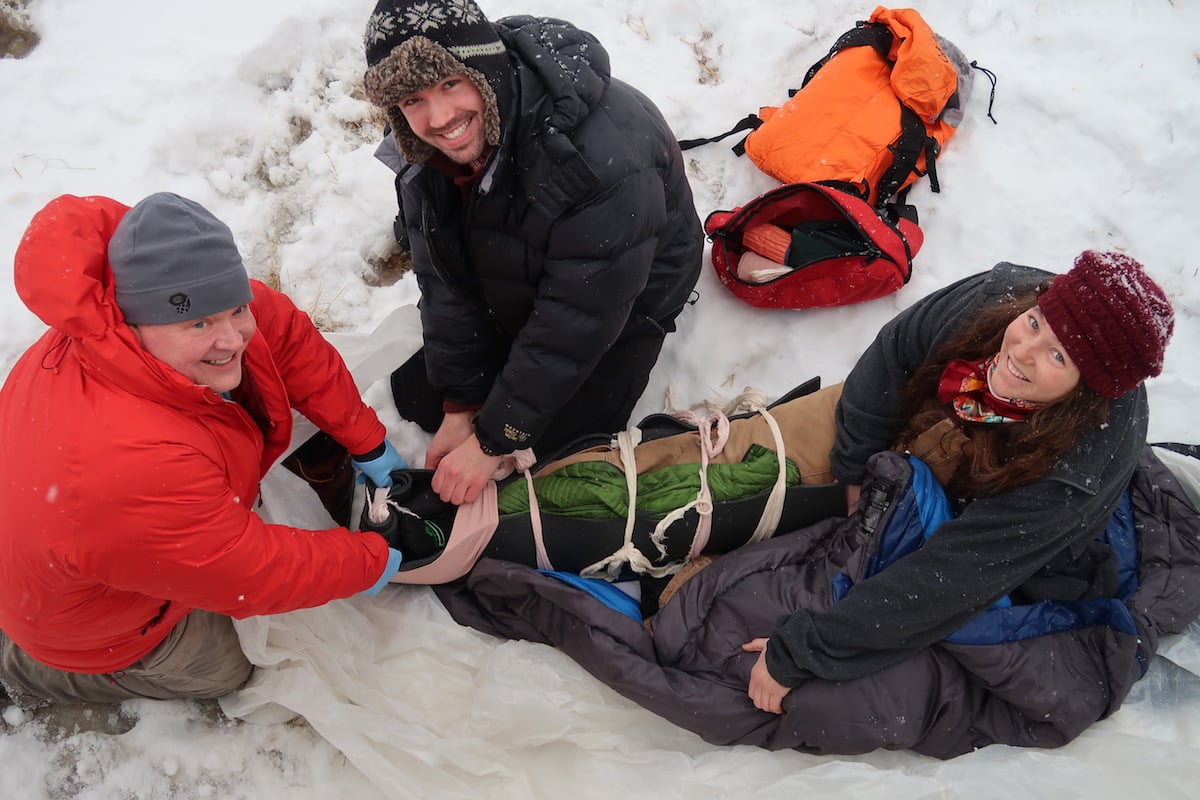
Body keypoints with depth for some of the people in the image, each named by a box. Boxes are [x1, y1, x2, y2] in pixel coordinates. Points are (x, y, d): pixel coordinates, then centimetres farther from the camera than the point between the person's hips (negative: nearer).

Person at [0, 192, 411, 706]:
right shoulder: (136, 472, -47)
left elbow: (289, 336, -12)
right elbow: (253, 574, -33)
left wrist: (369, 445, -8)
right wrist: (375, 561, -20)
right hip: (88, 623, -5)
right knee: (221, 668, 16)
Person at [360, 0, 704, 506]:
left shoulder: (600, 153, -41)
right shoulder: (422, 148, -19)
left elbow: (576, 319, -34)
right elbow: (445, 280, -10)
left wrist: (493, 439, -27)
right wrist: (459, 407, -12)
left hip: (621, 305, -5)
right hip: (508, 295, 6)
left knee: (556, 445, -9)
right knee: (416, 398, 9)